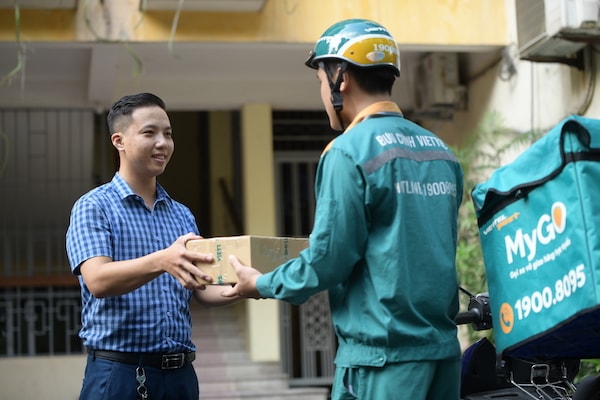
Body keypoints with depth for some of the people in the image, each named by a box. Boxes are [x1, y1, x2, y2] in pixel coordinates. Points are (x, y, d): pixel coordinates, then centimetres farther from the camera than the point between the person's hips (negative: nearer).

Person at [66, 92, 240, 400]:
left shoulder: (183, 215, 14)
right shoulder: (93, 207, -4)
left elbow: (203, 290, 10)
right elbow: (98, 280, -20)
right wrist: (161, 261, -37)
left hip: (180, 373, 5)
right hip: (119, 373, -5)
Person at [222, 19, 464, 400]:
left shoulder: (351, 152, -12)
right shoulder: (441, 152, 9)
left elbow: (328, 261, -12)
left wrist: (262, 284, 5)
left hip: (383, 356, -7)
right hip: (443, 347, 7)